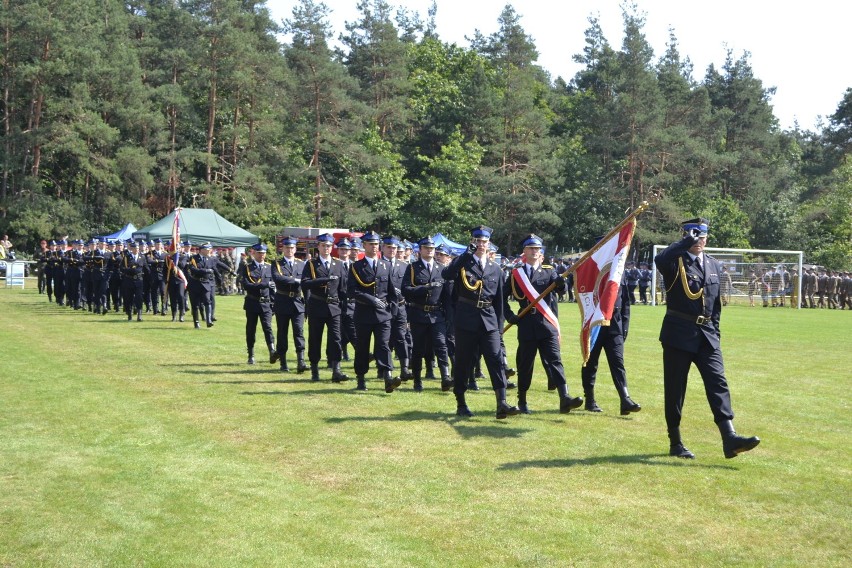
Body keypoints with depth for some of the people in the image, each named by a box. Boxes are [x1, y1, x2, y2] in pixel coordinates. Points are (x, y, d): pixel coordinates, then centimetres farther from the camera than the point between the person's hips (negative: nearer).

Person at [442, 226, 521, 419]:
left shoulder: (495, 268, 12)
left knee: (496, 360, -8)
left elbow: (499, 300, 15)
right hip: (466, 320, -2)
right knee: (463, 362, 4)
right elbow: (446, 275, -20)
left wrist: (500, 325, 10)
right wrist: (467, 253, -21)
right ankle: (461, 404, 15)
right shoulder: (463, 262, 3)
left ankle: (502, 404, -14)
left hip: (489, 321, 2)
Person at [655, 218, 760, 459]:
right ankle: (675, 443, 12)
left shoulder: (713, 264, 14)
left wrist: (715, 331, 14)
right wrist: (686, 242, -27)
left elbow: (715, 301, 19)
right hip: (679, 333, -5)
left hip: (706, 334, 5)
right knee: (675, 388, 2)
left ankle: (730, 439, -12)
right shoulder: (676, 261, -5)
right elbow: (659, 259, -31)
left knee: (718, 383, -7)